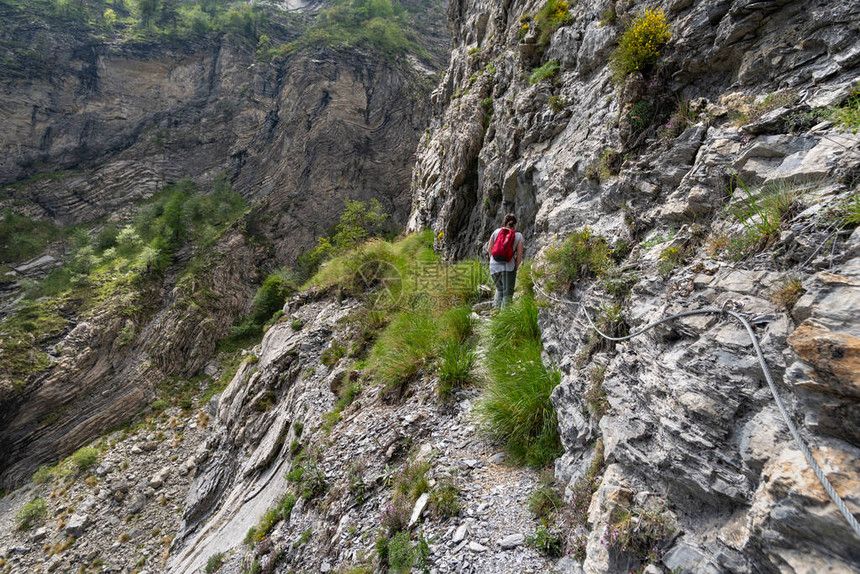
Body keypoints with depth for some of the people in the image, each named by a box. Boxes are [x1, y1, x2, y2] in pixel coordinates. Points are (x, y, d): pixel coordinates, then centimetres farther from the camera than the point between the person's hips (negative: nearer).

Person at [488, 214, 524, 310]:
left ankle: (495, 308, 9)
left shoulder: (496, 232, 6)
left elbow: (489, 249, 3)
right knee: (507, 293, 6)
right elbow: (519, 255, -3)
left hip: (494, 266, 3)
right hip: (508, 266, -3)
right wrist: (516, 268, 9)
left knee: (499, 289, 22)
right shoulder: (519, 236, 2)